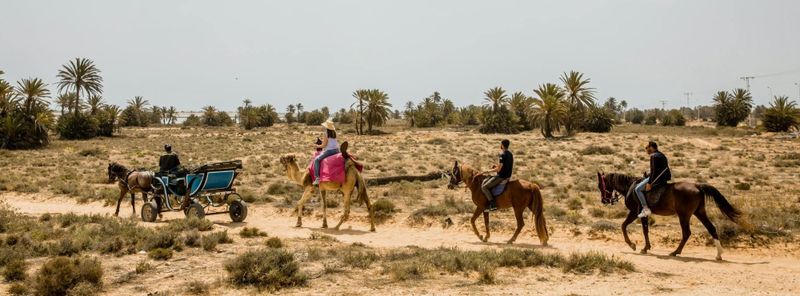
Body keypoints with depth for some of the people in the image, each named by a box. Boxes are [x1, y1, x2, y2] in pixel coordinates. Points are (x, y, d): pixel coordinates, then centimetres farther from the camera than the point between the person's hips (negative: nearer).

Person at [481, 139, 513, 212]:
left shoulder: (503, 155, -20)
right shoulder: (510, 154, 10)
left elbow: (498, 169, -21)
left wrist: (489, 171, -6)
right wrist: (497, 165, 15)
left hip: (501, 176, -10)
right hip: (507, 175, 10)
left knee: (484, 187, -9)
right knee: (485, 181, 21)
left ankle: (493, 205, -12)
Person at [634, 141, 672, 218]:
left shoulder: (653, 156, -14)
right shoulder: (661, 155, 18)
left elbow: (653, 170, -21)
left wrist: (649, 183, -21)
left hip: (658, 178, -11)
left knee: (638, 189, -7)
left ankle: (646, 209, -14)